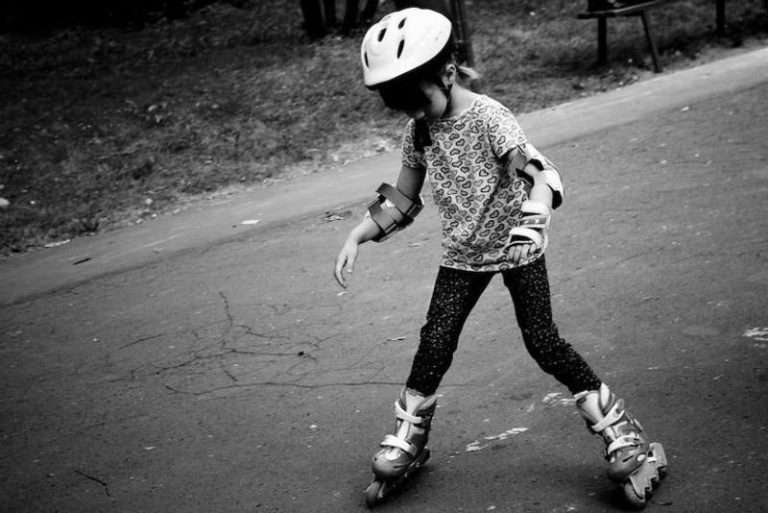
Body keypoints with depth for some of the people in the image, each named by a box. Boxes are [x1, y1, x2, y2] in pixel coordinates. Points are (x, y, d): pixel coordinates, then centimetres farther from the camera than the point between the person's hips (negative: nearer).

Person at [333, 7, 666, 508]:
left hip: (517, 246, -5)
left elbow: (540, 174, -33)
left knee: (544, 342, -9)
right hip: (462, 254, 5)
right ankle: (405, 443, 16)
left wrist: (534, 217, -52)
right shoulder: (418, 131, -2)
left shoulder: (489, 118, -21)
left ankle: (625, 437, 2)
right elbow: (402, 200, 9)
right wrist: (356, 237, -1)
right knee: (435, 344, -2)